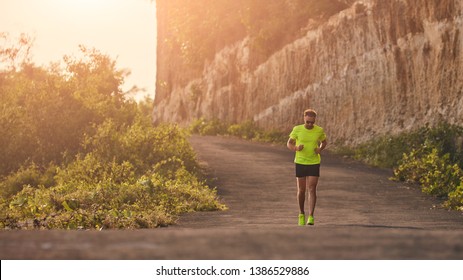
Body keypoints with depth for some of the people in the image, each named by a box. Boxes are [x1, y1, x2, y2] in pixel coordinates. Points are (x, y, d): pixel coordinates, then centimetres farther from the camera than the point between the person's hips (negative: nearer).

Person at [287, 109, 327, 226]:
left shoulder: (320, 130, -3)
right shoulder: (297, 129, -6)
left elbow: (324, 142, 15)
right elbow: (289, 143, 3)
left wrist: (320, 149, -6)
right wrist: (296, 148, -19)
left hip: (314, 163, 0)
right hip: (300, 163, 0)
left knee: (312, 189, -8)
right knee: (301, 190, 5)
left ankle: (311, 216, -6)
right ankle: (301, 214, 25)